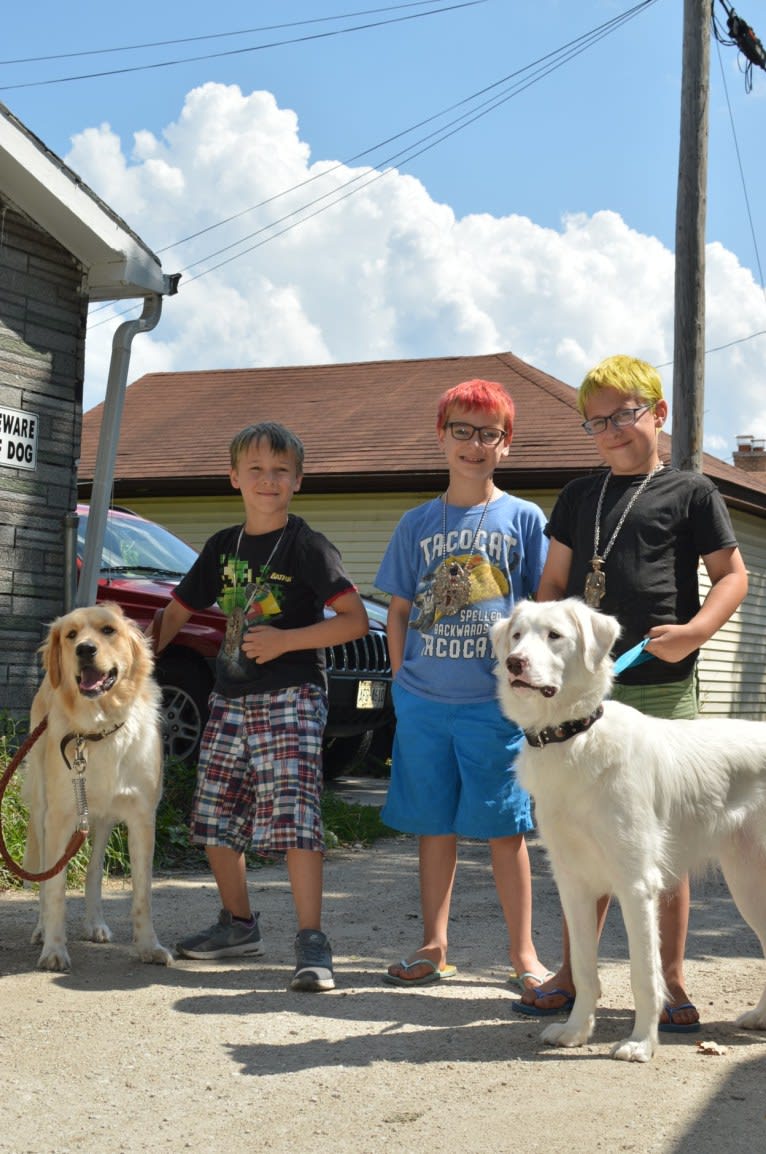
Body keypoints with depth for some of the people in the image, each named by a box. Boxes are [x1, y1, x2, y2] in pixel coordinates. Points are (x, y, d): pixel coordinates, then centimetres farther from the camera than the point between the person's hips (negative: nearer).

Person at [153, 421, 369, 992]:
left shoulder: (307, 546, -6)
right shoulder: (223, 547, 12)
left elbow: (356, 619, -12)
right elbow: (179, 611, 20)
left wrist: (284, 640, -17)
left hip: (291, 698, -7)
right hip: (230, 698, 7)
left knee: (294, 816, -16)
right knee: (214, 818, 11)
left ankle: (312, 942, -11)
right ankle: (238, 925, 28)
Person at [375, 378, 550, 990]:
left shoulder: (524, 520, 3)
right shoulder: (417, 524, 10)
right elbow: (398, 612, 14)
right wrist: (402, 682, 6)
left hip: (497, 702, -2)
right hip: (424, 702, 3)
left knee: (504, 826, 1)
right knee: (434, 824, 9)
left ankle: (523, 953, 11)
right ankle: (434, 947, 20)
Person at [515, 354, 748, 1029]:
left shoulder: (690, 492, 3)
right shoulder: (579, 496, 16)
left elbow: (732, 575, 2)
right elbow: (554, 583, 17)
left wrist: (695, 630, -15)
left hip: (661, 689, -4)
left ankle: (671, 983, 12)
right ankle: (572, 975, 19)